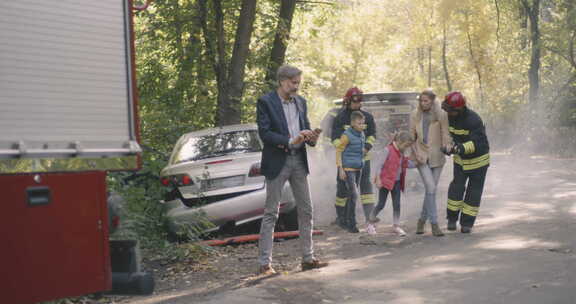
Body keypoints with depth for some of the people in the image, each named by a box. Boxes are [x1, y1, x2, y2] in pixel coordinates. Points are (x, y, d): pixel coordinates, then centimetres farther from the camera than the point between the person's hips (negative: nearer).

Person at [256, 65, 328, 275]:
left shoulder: (300, 102, 13)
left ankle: (308, 258, 17)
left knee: (306, 210, 9)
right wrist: (290, 141, -24)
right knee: (271, 213, -2)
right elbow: (264, 133, -14)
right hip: (277, 162, -6)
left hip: (299, 160, 6)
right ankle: (264, 263, 1)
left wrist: (311, 137, -6)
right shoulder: (265, 102, -6)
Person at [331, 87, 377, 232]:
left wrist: (366, 148, -6)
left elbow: (372, 135, 12)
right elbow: (336, 138, -8)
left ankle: (369, 216, -4)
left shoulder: (367, 117, 5)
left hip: (363, 157, 2)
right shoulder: (340, 117, -5)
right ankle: (341, 217, 18)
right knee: (343, 186, 5)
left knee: (366, 185, -3)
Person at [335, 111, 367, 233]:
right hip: (348, 169, -7)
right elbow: (338, 150, -11)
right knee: (353, 195, -14)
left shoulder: (361, 135, 7)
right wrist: (340, 169, -14)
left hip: (358, 168, 7)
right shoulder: (347, 135, -14)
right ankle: (352, 223, -7)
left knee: (353, 195, 11)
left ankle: (345, 220, 22)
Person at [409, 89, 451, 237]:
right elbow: (411, 136, 6)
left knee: (431, 189, 8)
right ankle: (434, 223, -13)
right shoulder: (415, 115, 1)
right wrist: (415, 152, -6)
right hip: (421, 156, -1)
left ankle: (422, 219, 27)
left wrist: (447, 145, -23)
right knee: (430, 187, -16)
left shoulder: (441, 115, -2)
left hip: (436, 156, 1)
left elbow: (445, 134, -2)